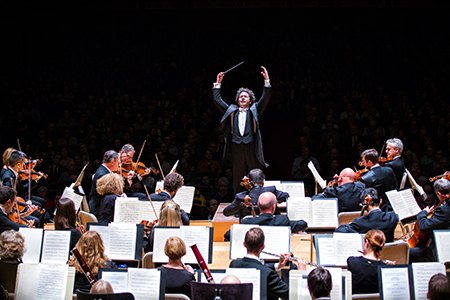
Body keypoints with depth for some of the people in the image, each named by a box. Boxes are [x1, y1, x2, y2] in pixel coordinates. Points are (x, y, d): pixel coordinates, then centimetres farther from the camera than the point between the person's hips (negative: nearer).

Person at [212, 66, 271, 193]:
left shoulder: (254, 110, 14)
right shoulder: (232, 110, 18)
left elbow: (265, 98, 4)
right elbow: (217, 100, 19)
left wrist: (266, 80, -5)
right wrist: (218, 83, 14)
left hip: (251, 148, -1)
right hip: (236, 148, 2)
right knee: (237, 178, 5)